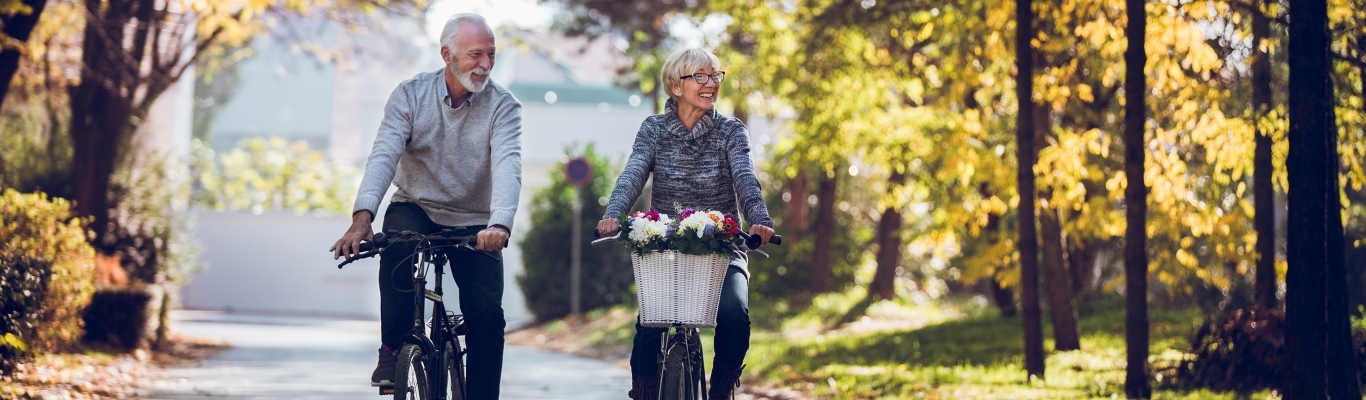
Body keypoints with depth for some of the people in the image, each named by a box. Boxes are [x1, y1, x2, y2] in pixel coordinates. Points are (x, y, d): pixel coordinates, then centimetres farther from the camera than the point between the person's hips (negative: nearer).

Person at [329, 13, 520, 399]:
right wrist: (362, 217, -39)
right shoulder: (411, 94, -10)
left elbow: (507, 165, -26)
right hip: (416, 207, -1)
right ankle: (393, 346, -15)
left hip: (473, 222, 1)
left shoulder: (502, 105, -11)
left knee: (488, 313, -14)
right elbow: (384, 154, -21)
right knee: (396, 240, -34)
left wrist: (500, 224, -46)